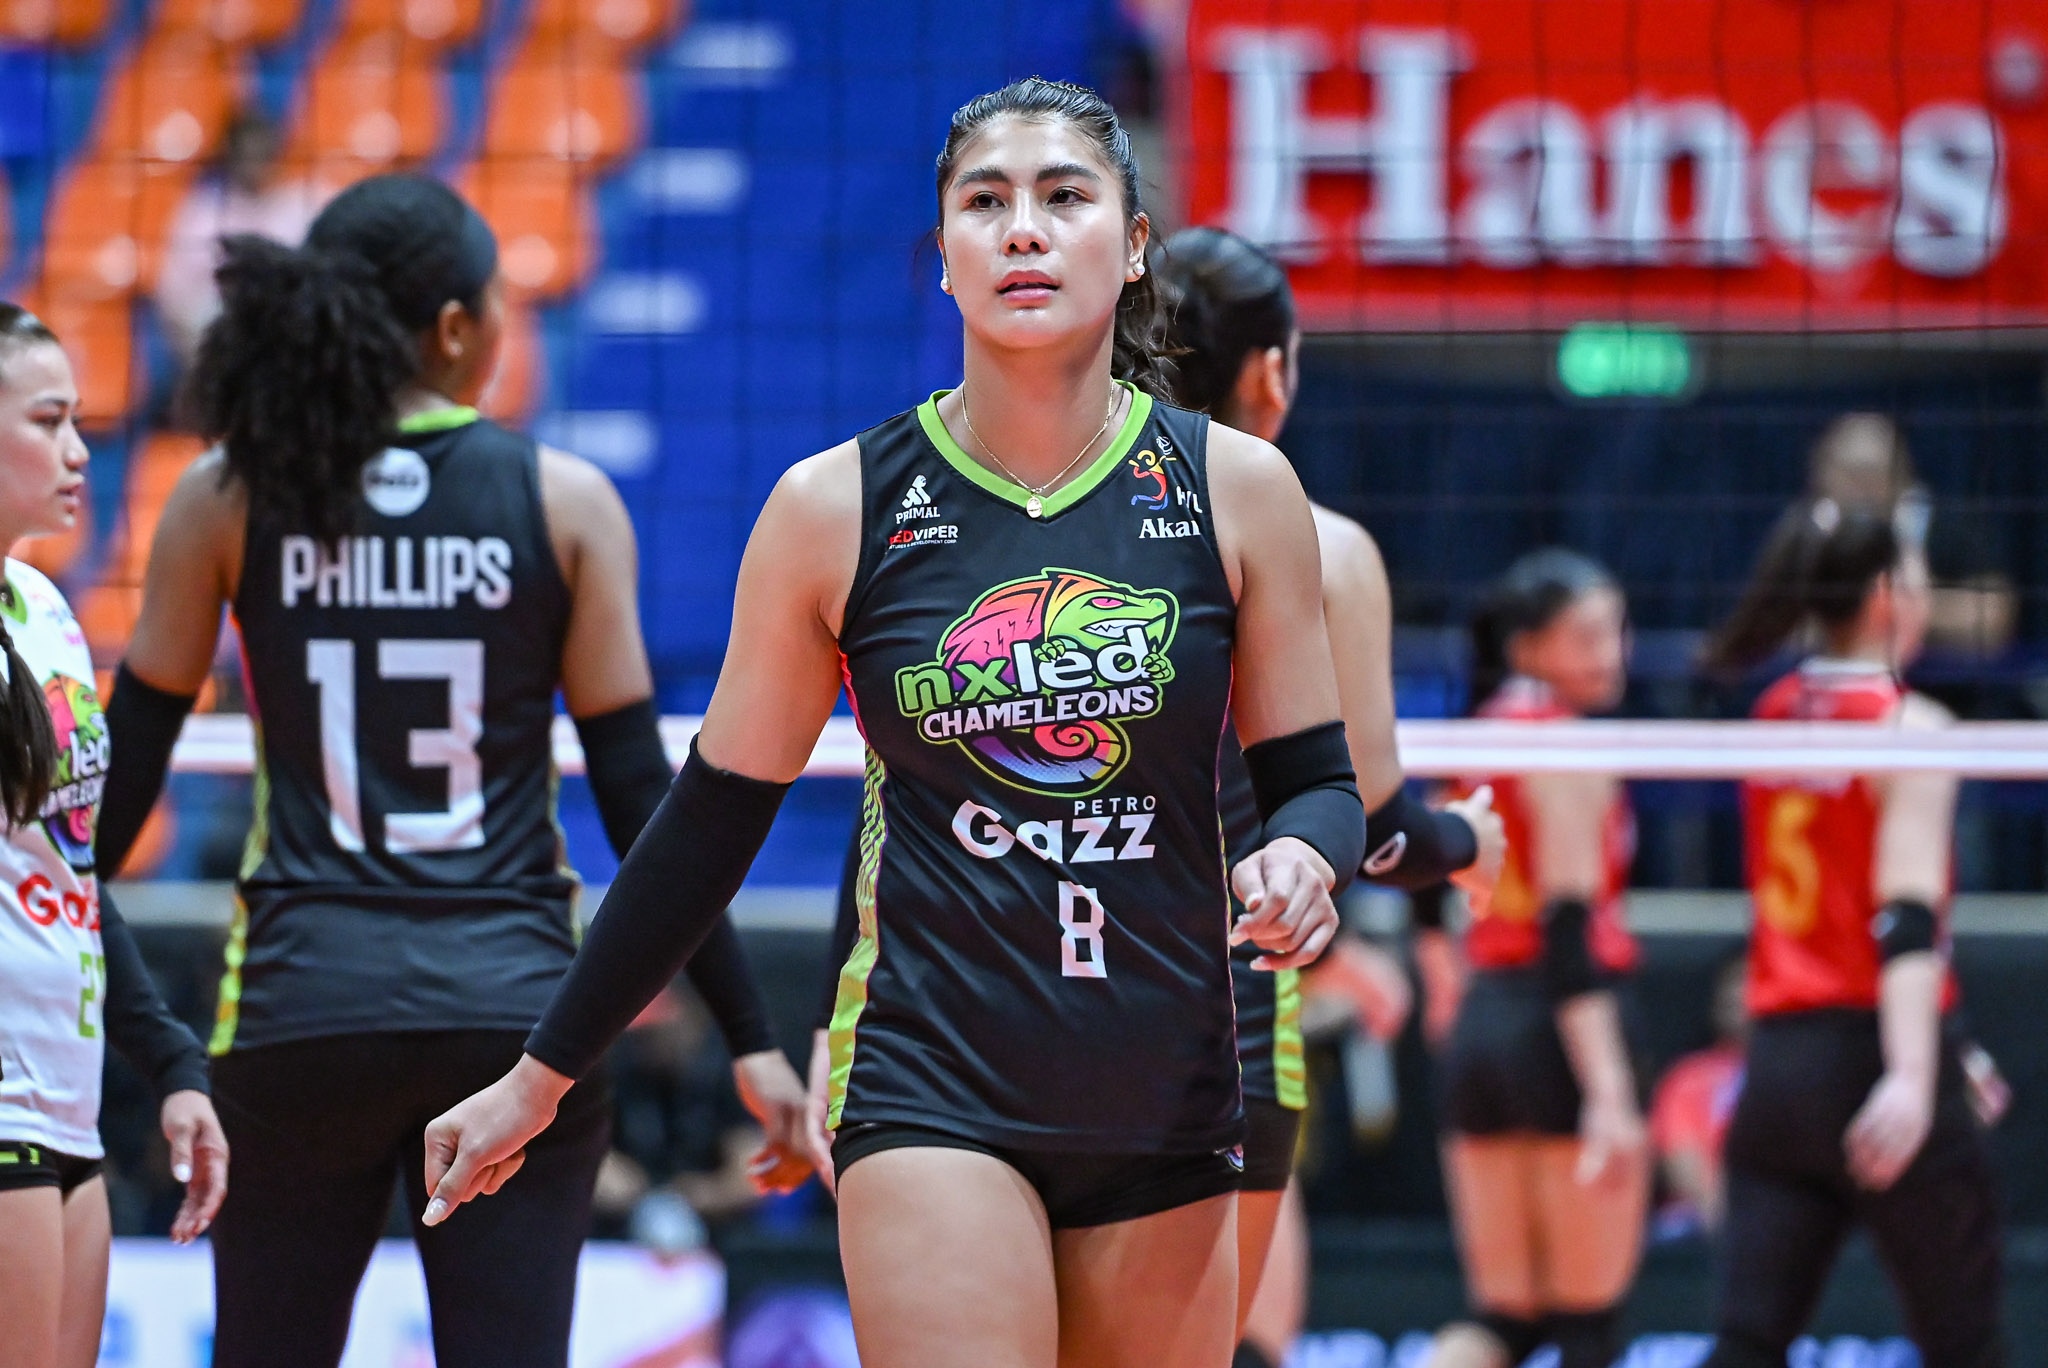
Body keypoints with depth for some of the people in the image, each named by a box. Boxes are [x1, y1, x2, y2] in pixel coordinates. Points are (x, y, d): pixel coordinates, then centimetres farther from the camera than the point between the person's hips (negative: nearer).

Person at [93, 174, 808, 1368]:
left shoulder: (230, 498, 2)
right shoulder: (565, 502, 0)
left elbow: (124, 774, 6)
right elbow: (640, 796, -1)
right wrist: (750, 1036, 4)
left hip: (302, 1001, 0)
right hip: (512, 1000, 0)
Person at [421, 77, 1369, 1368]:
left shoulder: (1237, 488, 1)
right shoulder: (837, 509, -2)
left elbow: (1316, 780, 7)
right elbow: (716, 819, 7)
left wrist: (1305, 859, -18)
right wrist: (542, 1077, 11)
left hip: (1167, 1106, 3)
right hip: (933, 1100, -2)